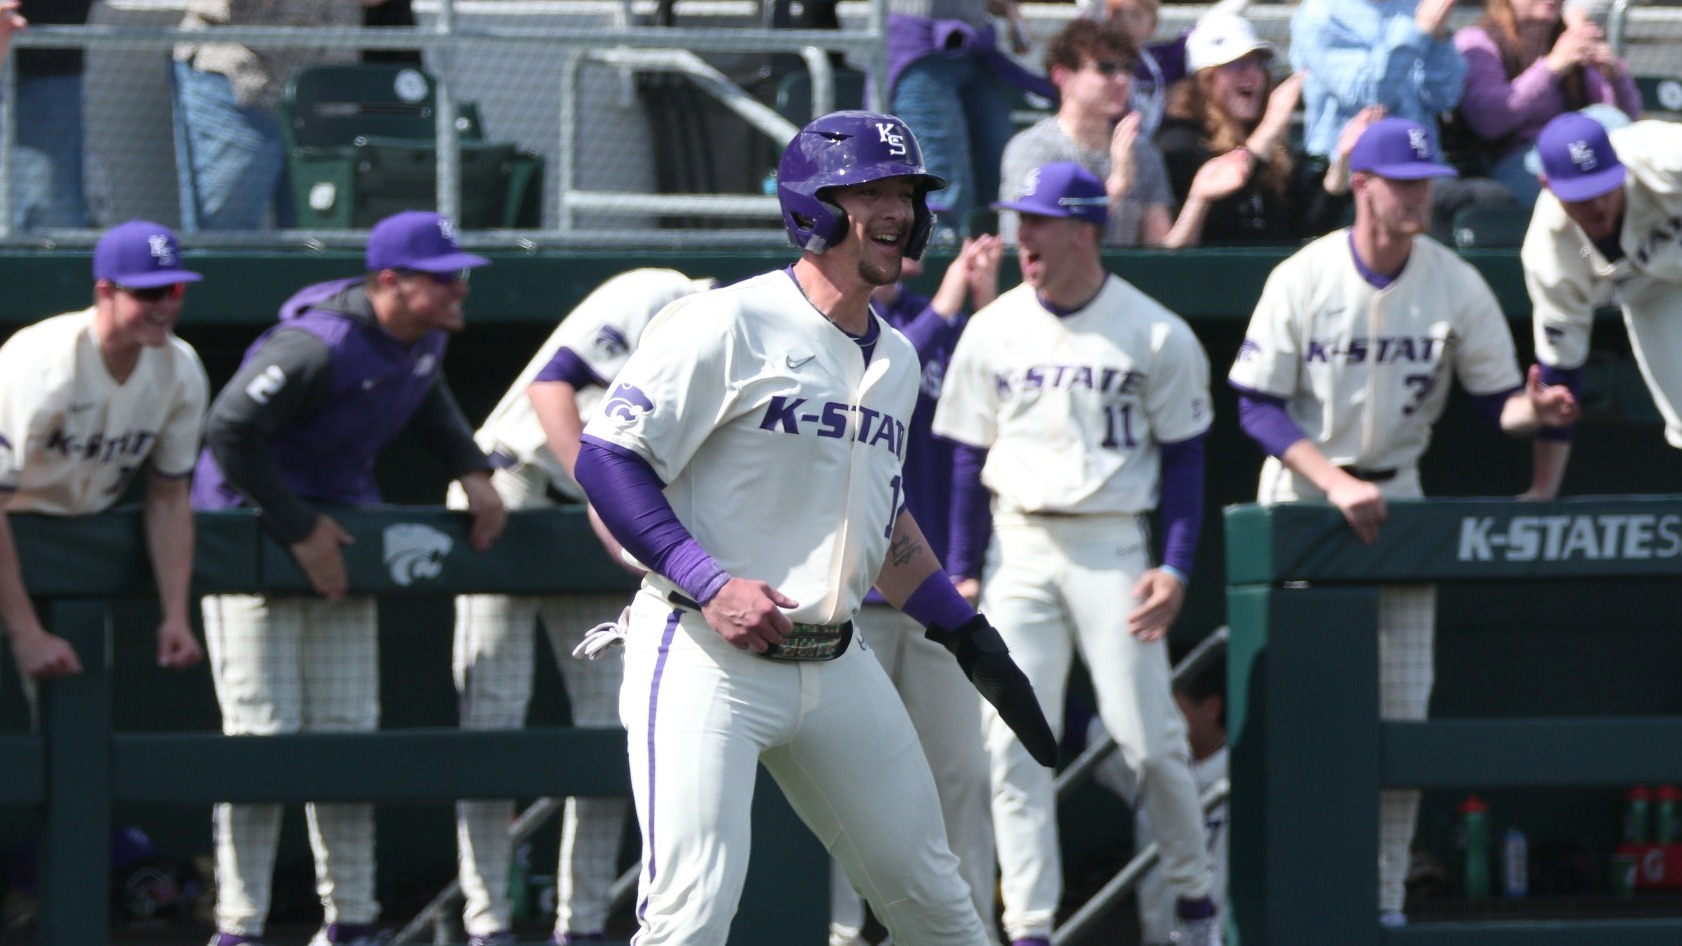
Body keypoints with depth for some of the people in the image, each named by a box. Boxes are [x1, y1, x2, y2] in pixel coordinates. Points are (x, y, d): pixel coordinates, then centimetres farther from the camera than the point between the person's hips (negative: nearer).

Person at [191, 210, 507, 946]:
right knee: (263, 733, -11)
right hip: (251, 520, -8)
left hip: (337, 532, 8)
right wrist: (300, 531, -23)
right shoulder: (320, 347, -29)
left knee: (348, 731, 7)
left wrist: (470, 469, 6)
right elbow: (229, 430, -28)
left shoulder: (426, 336, -2)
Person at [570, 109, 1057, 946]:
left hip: (836, 663, 7)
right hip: (706, 658, -7)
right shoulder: (729, 327, -11)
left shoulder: (896, 361, 14)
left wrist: (971, 640, 21)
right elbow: (606, 460, -13)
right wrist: (710, 582, -22)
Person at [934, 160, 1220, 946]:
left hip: (1111, 547, -3)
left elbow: (1183, 458, 1)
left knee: (1147, 734, -5)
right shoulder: (993, 331, 5)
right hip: (1019, 547, 3)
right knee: (1013, 743, -5)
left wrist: (1176, 568, -9)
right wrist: (963, 572, 4)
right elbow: (970, 459, 10)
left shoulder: (1155, 335, -3)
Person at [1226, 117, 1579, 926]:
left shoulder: (1456, 285, -3)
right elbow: (1258, 406, -11)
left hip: (1396, 499, 3)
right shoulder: (1302, 280, -10)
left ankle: (1384, 897, 4)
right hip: (1303, 495, -3)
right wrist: (1337, 481, -23)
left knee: (1402, 707, -1)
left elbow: (1495, 401, 0)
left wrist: (1531, 411, -25)